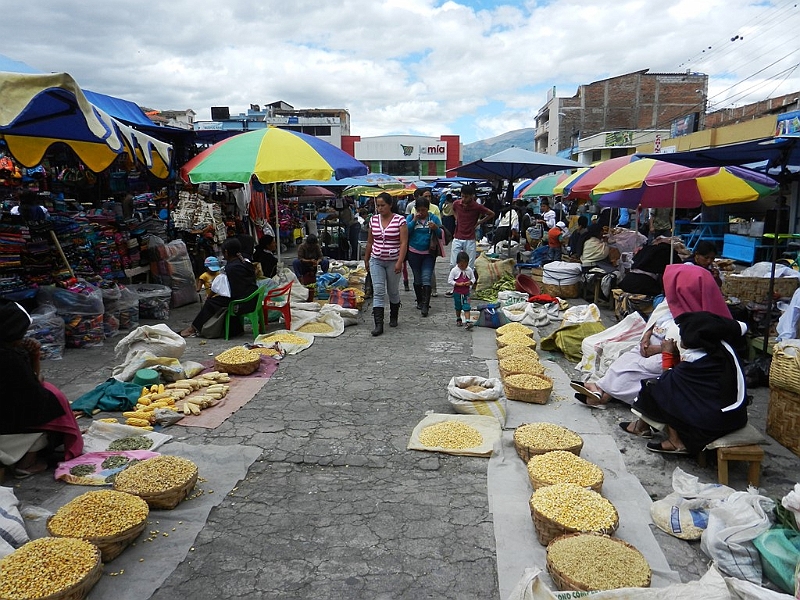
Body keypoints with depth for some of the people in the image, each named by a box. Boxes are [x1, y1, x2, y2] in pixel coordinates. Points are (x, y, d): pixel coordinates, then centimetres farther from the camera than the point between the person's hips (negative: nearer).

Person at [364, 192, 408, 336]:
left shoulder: (400, 220, -8)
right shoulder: (373, 220, 4)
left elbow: (404, 243, -13)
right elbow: (370, 242, 13)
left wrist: (400, 262, -21)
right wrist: (366, 259, 16)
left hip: (393, 262, -2)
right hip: (376, 261, 3)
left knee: (393, 291, 12)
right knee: (378, 292, -6)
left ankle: (393, 317, 35)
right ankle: (378, 325, -8)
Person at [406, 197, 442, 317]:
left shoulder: (434, 218, 0)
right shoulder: (410, 218, 2)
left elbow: (441, 234, -3)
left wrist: (436, 228, -22)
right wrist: (414, 220, -18)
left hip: (429, 253, -1)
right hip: (414, 253, 2)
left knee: (426, 278, -10)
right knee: (417, 279, 12)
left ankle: (425, 305, -12)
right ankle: (419, 301, 28)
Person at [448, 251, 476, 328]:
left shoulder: (469, 270, -3)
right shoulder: (454, 270, -11)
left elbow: (473, 278, 7)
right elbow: (450, 280, -11)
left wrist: (470, 282, -15)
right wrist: (458, 284, -22)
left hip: (466, 293, 1)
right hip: (457, 293, -1)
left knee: (467, 308, -7)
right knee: (458, 307, 16)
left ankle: (468, 322, -11)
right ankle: (458, 320, 34)